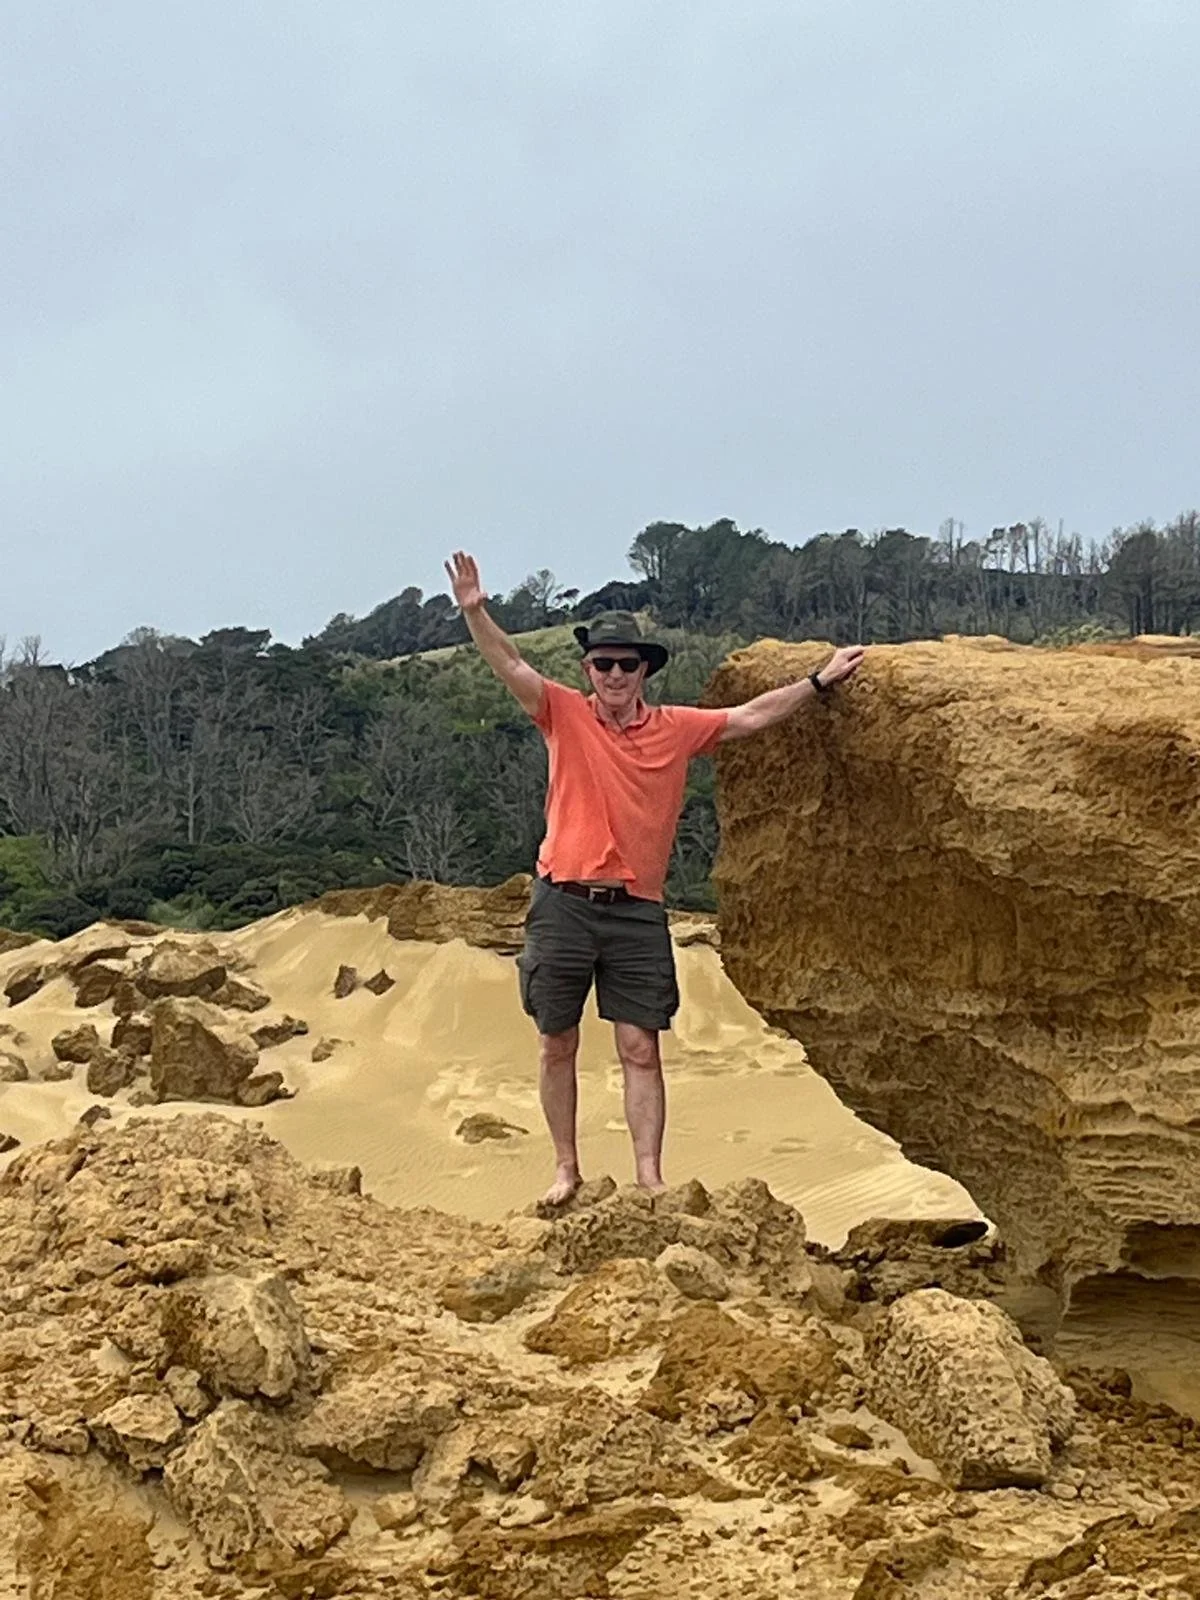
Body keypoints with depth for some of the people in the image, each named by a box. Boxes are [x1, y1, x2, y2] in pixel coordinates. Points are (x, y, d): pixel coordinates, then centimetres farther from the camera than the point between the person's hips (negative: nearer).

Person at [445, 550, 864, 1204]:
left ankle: (649, 1177, 3)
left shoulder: (677, 728, 6)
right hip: (564, 905, 0)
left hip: (636, 910, 1)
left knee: (640, 1049, -1)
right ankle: (566, 1169, 20)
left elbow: (751, 716, 14)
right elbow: (512, 667, -10)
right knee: (558, 1045, 7)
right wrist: (475, 612, -26)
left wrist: (819, 681, 11)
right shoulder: (565, 715, 1)